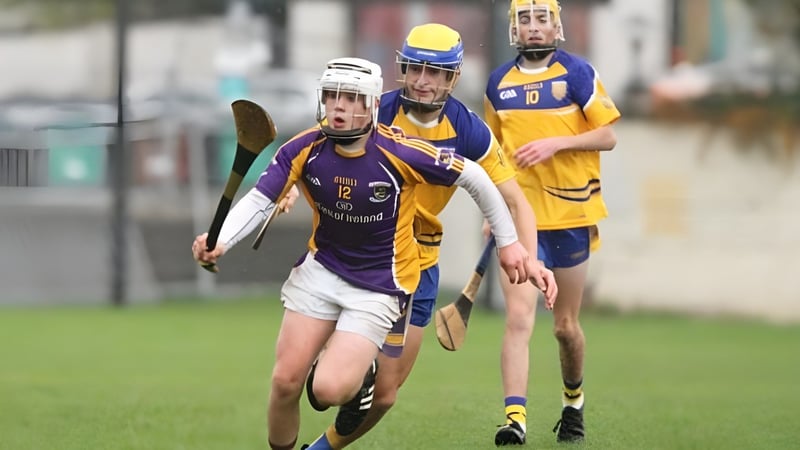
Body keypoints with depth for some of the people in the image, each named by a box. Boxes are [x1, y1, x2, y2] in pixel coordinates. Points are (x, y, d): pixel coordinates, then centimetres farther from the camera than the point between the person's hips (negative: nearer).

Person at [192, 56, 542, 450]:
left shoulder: (400, 153, -21)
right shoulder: (304, 149, -13)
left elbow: (473, 177, -9)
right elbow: (258, 200, -14)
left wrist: (507, 241, -1)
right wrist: (220, 243, -33)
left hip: (380, 286, -3)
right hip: (321, 269, 3)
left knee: (329, 389, -17)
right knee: (286, 381, -4)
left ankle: (359, 376, 19)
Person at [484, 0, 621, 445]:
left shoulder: (577, 74, -3)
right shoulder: (499, 82, 7)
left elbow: (608, 137, -4)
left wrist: (556, 143, -17)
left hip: (570, 213, -1)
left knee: (566, 325, 9)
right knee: (519, 316, -14)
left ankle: (573, 400, 34)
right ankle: (515, 417, -20)